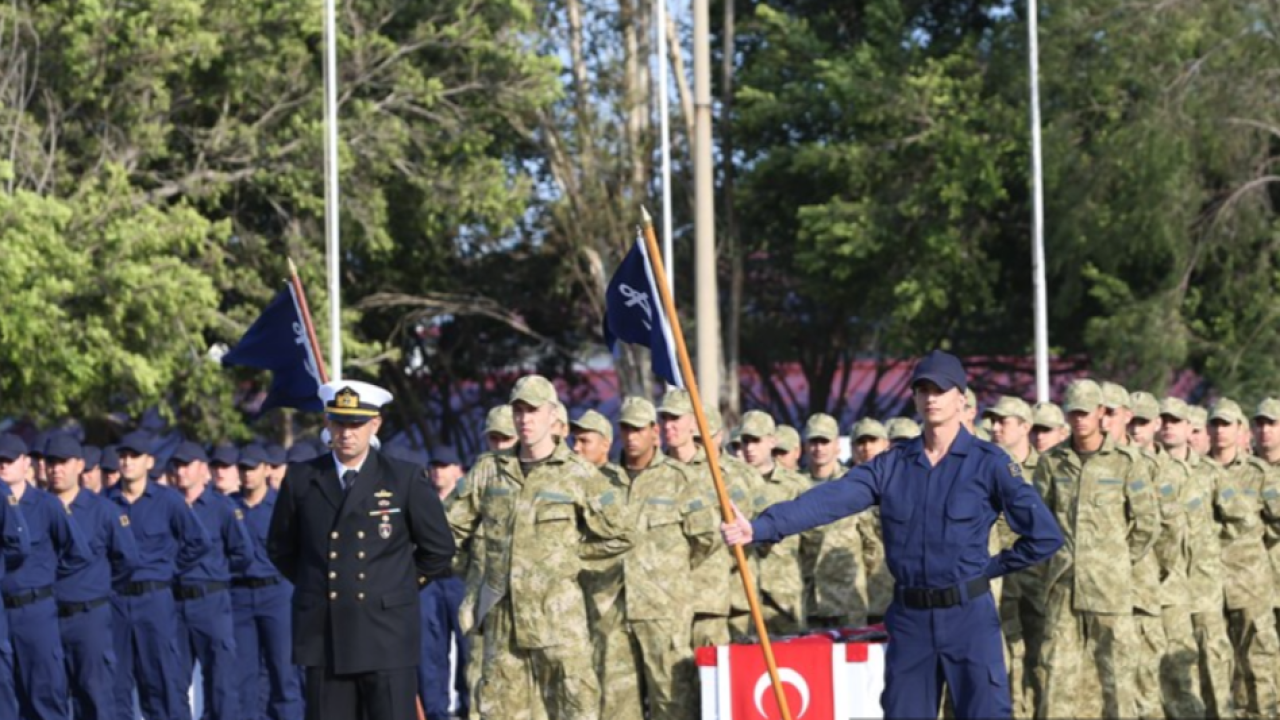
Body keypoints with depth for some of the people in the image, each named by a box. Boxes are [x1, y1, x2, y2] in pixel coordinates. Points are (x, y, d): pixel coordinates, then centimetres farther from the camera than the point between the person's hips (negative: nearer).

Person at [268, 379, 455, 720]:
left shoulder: (405, 480, 1)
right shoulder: (302, 481, 5)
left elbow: (439, 548, 10)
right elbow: (280, 548, 20)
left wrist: (402, 586, 11)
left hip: (387, 639, -2)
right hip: (324, 638, 2)